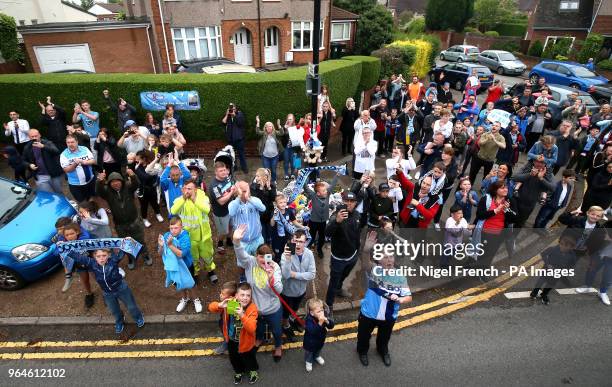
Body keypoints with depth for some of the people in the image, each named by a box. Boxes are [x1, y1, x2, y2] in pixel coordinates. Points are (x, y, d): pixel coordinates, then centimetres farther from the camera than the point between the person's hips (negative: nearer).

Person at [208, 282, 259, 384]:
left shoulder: (252, 308, -31)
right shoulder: (230, 303, -20)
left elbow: (252, 329, -39)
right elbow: (211, 307, -19)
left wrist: (242, 315, -53)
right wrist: (220, 305, -41)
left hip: (245, 342, -3)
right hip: (231, 340, 3)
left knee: (248, 358, 24)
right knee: (234, 358, 28)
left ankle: (253, 370, 57)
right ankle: (239, 371, 60)